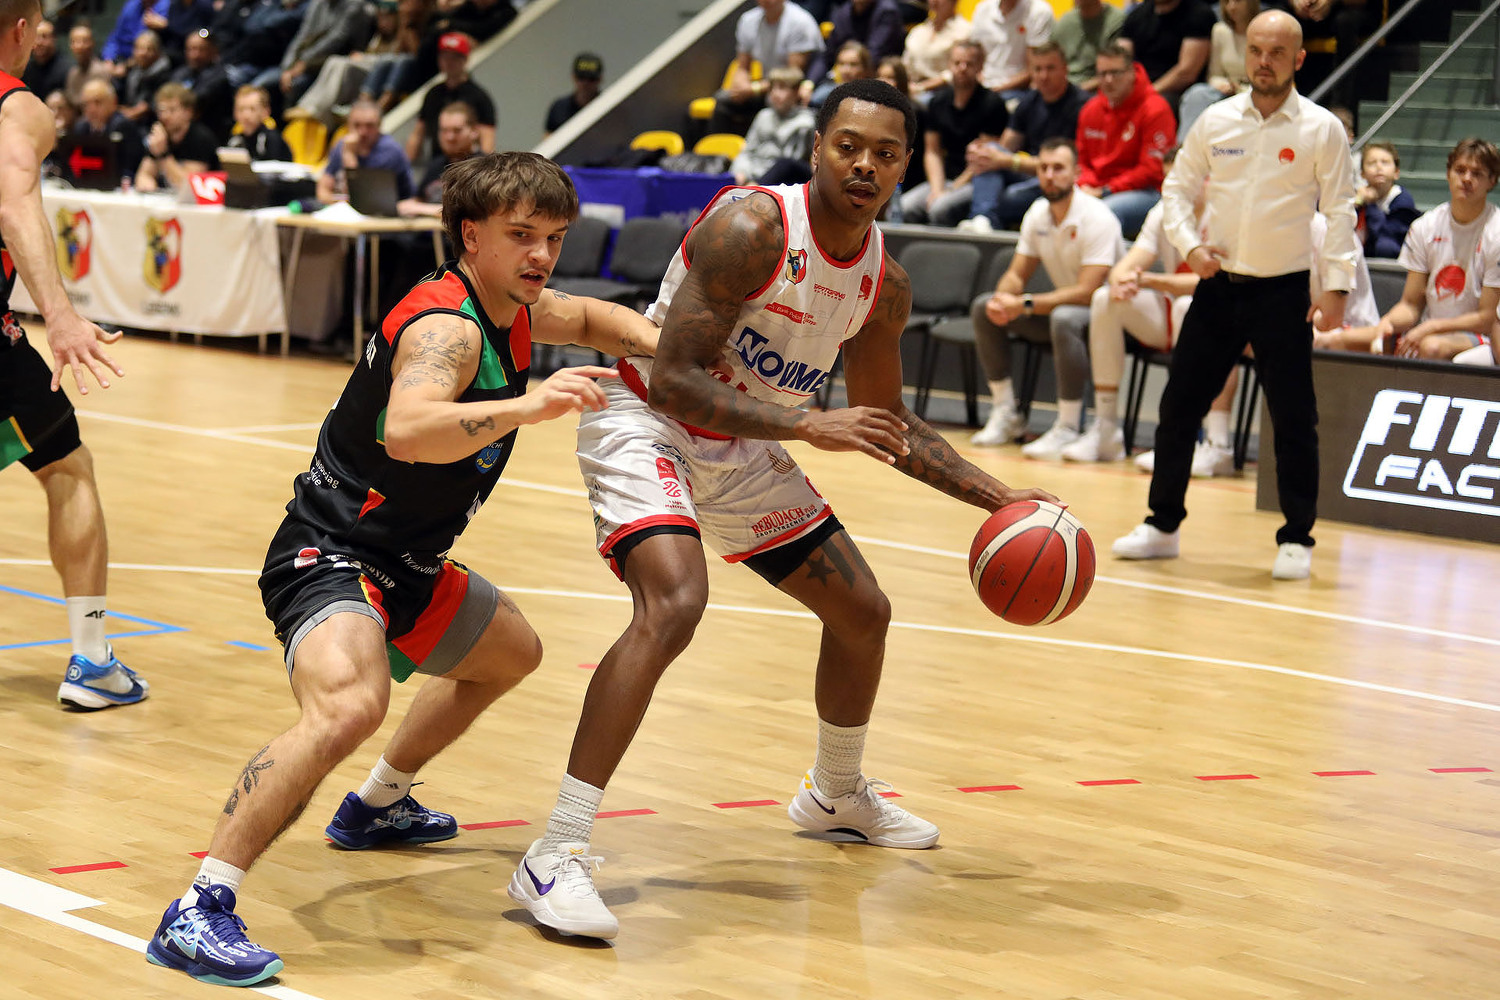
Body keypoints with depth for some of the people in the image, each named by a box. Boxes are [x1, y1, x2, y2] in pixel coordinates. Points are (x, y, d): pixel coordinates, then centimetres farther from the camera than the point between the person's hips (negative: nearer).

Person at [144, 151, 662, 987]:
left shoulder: (516, 311, 6)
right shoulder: (446, 326, -24)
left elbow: (586, 316, 30)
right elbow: (408, 430, -45)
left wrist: (655, 341, 12)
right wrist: (527, 407, -55)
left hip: (406, 566, 11)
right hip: (329, 554, -11)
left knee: (512, 653, 32)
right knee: (350, 705, -37)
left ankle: (378, 807, 50)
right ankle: (198, 914, -36)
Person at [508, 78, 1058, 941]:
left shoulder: (885, 283, -3)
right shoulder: (753, 227, -26)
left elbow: (886, 418, 12)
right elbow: (673, 380, -30)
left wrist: (998, 498, 4)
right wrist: (809, 427, -37)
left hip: (744, 448, 8)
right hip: (648, 425, -8)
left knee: (864, 613, 15)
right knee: (674, 605, -32)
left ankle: (837, 794, 45)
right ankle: (555, 856, -30)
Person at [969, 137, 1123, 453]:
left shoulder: (1097, 219, -22)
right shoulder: (1038, 214, 1)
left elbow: (1087, 292, -28)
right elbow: (1017, 274, 6)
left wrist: (1024, 305, -32)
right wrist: (1002, 299, -20)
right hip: (1060, 304, 8)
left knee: (1065, 318, -40)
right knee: (985, 310, -6)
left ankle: (1068, 428, -32)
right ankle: (1005, 414, 0)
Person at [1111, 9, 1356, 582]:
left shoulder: (1322, 129, -4)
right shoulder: (1216, 121, 4)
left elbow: (1340, 212, -4)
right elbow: (1178, 186, 12)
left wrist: (1336, 287, -12)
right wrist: (1189, 244, -5)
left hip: (1284, 292, -3)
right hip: (1218, 283, 3)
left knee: (1294, 421, -2)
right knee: (1179, 406, 4)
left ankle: (1297, 540, 9)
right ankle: (1163, 524, 16)